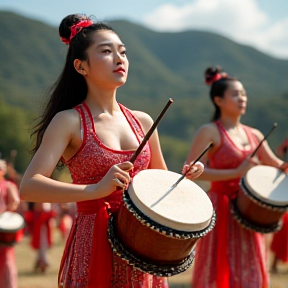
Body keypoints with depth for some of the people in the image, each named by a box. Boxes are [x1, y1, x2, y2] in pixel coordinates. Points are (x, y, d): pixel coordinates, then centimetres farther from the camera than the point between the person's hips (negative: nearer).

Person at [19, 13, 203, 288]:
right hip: (94, 245, -5)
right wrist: (96, 190, -32)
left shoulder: (143, 121, 8)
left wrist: (184, 177, 0)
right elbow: (29, 187, -21)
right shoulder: (69, 121, -9)